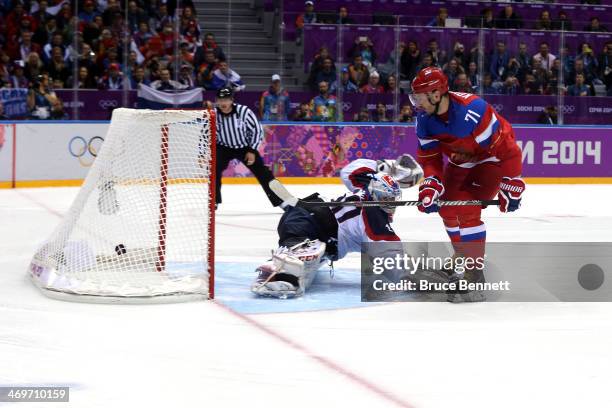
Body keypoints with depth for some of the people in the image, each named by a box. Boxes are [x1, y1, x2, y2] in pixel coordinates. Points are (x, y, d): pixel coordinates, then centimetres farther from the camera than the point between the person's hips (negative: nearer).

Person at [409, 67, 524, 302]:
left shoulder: (472, 111, -36)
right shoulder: (424, 119, -13)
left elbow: (506, 149, -30)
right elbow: (429, 157, -5)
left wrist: (510, 188, -26)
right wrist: (431, 186, -22)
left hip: (493, 157, -8)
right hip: (462, 159, 8)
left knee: (466, 210, -22)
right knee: (446, 206, 13)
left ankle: (475, 277, -16)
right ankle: (464, 254, 40)